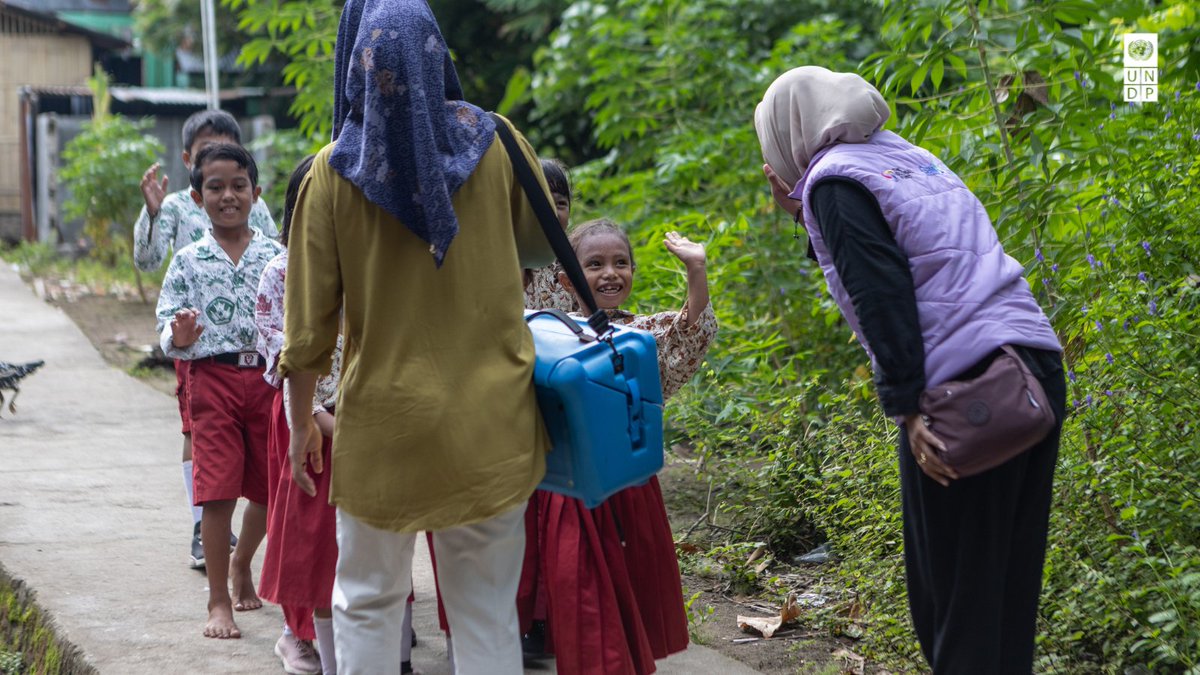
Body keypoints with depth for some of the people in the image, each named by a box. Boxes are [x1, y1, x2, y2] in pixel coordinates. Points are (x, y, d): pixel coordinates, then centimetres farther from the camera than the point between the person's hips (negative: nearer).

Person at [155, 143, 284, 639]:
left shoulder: (276, 256, 4)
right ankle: (219, 602, 6)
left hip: (269, 378, 2)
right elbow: (167, 330, 1)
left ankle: (242, 568, 39)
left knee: (269, 491, 11)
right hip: (213, 378, -2)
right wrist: (179, 336, -20)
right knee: (218, 492, -5)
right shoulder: (189, 261, 2)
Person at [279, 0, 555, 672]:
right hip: (490, 419, 1)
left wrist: (302, 425, 9)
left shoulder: (333, 172, -8)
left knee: (368, 604, 15)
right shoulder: (495, 143, -5)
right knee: (487, 610, 9)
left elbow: (309, 320, -3)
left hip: (384, 426, -1)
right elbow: (542, 246, 12)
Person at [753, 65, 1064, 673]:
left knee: (952, 585, -1)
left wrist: (908, 411, -17)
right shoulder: (907, 156, 23)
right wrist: (807, 216, 25)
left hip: (964, 383, -9)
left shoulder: (835, 179, -3)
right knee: (1008, 578, 15)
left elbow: (883, 293, -14)